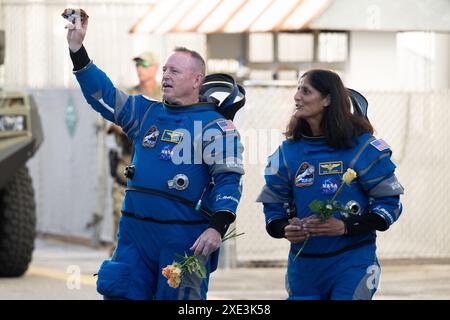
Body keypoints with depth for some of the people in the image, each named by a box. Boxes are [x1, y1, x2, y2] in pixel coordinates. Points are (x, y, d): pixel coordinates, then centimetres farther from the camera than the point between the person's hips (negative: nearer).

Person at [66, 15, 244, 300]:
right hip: (135, 232, 6)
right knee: (120, 294, 4)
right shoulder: (146, 113, 14)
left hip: (185, 237, -6)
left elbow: (229, 179, -10)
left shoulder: (214, 125, -4)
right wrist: (78, 51, 4)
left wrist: (217, 227, -22)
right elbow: (103, 95, 14)